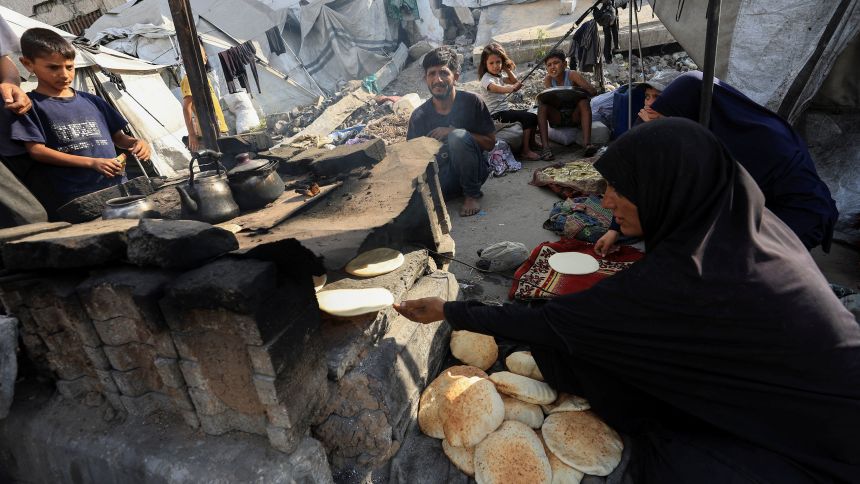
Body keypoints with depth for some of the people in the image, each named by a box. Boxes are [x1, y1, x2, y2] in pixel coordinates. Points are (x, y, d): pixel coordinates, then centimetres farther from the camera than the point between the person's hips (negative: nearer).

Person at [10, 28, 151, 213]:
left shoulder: (92, 101, 19)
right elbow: (37, 150, -1)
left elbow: (117, 136, 23)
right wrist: (92, 163, -11)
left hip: (118, 188, 4)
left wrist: (135, 142, -1)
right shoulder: (31, 105, 7)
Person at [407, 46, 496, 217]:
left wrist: (454, 132, -19)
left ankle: (472, 194, -8)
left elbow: (490, 143, -7)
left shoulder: (471, 102, -11)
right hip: (441, 173, 3)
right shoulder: (419, 116, -6)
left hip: (473, 170, -2)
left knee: (458, 136, -31)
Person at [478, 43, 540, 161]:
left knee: (533, 116, 11)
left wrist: (506, 69, 11)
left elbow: (514, 81, 21)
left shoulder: (499, 76, 14)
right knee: (529, 117, -20)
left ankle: (531, 142, 25)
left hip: (505, 110, 10)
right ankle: (525, 151, -18)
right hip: (496, 114, -10)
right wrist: (511, 89, -53)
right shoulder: (486, 78, -15)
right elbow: (497, 89, -35)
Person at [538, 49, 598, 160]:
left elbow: (593, 91, -19)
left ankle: (587, 143, -41)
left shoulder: (572, 75, -11)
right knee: (542, 105, -22)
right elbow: (547, 97, -12)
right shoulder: (548, 79, -2)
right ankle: (545, 147, -34)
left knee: (584, 101, -29)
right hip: (557, 119, 2)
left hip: (574, 116, -2)